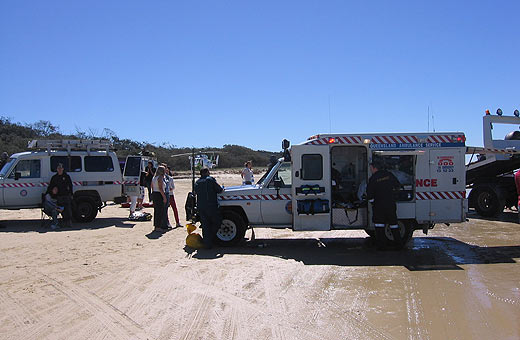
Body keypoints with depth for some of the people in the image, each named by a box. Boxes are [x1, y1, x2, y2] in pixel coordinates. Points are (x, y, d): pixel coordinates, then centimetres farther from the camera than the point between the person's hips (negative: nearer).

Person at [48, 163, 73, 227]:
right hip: (59, 196, 3)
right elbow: (50, 187, 14)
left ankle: (69, 221, 0)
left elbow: (70, 186, 5)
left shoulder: (67, 176, 4)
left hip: (67, 195, -3)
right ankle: (65, 222, 11)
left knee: (68, 209, -5)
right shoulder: (54, 178, 11)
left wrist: (71, 195, 0)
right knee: (62, 210, 4)